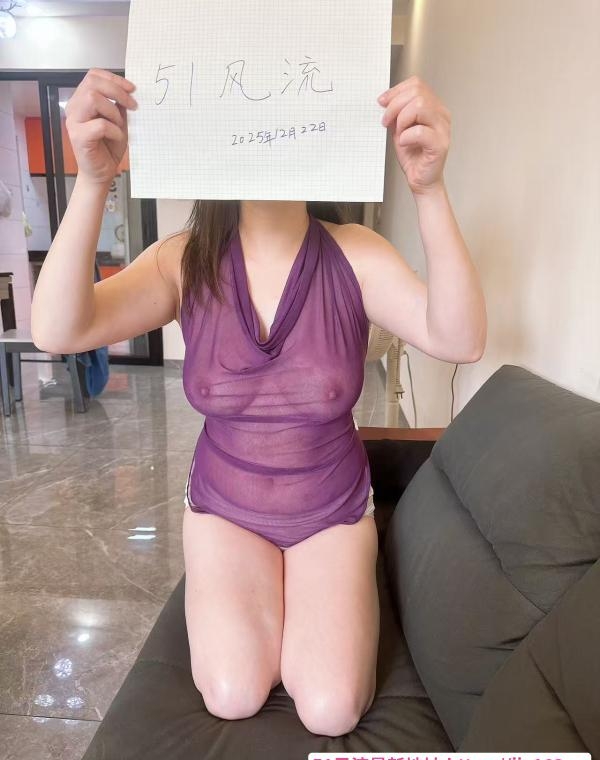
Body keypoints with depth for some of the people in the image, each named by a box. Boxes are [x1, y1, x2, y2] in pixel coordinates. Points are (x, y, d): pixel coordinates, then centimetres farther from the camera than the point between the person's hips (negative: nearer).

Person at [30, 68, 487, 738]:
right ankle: (265, 598, 24)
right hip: (223, 505, 1)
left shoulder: (355, 255, -16)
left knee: (331, 711, -7)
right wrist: (93, 181, -41)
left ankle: (322, 591, 24)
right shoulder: (186, 262, -14)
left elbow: (460, 341, -31)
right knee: (232, 698, -9)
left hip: (332, 507, 0)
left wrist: (429, 190, -44)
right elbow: (55, 331, -27)